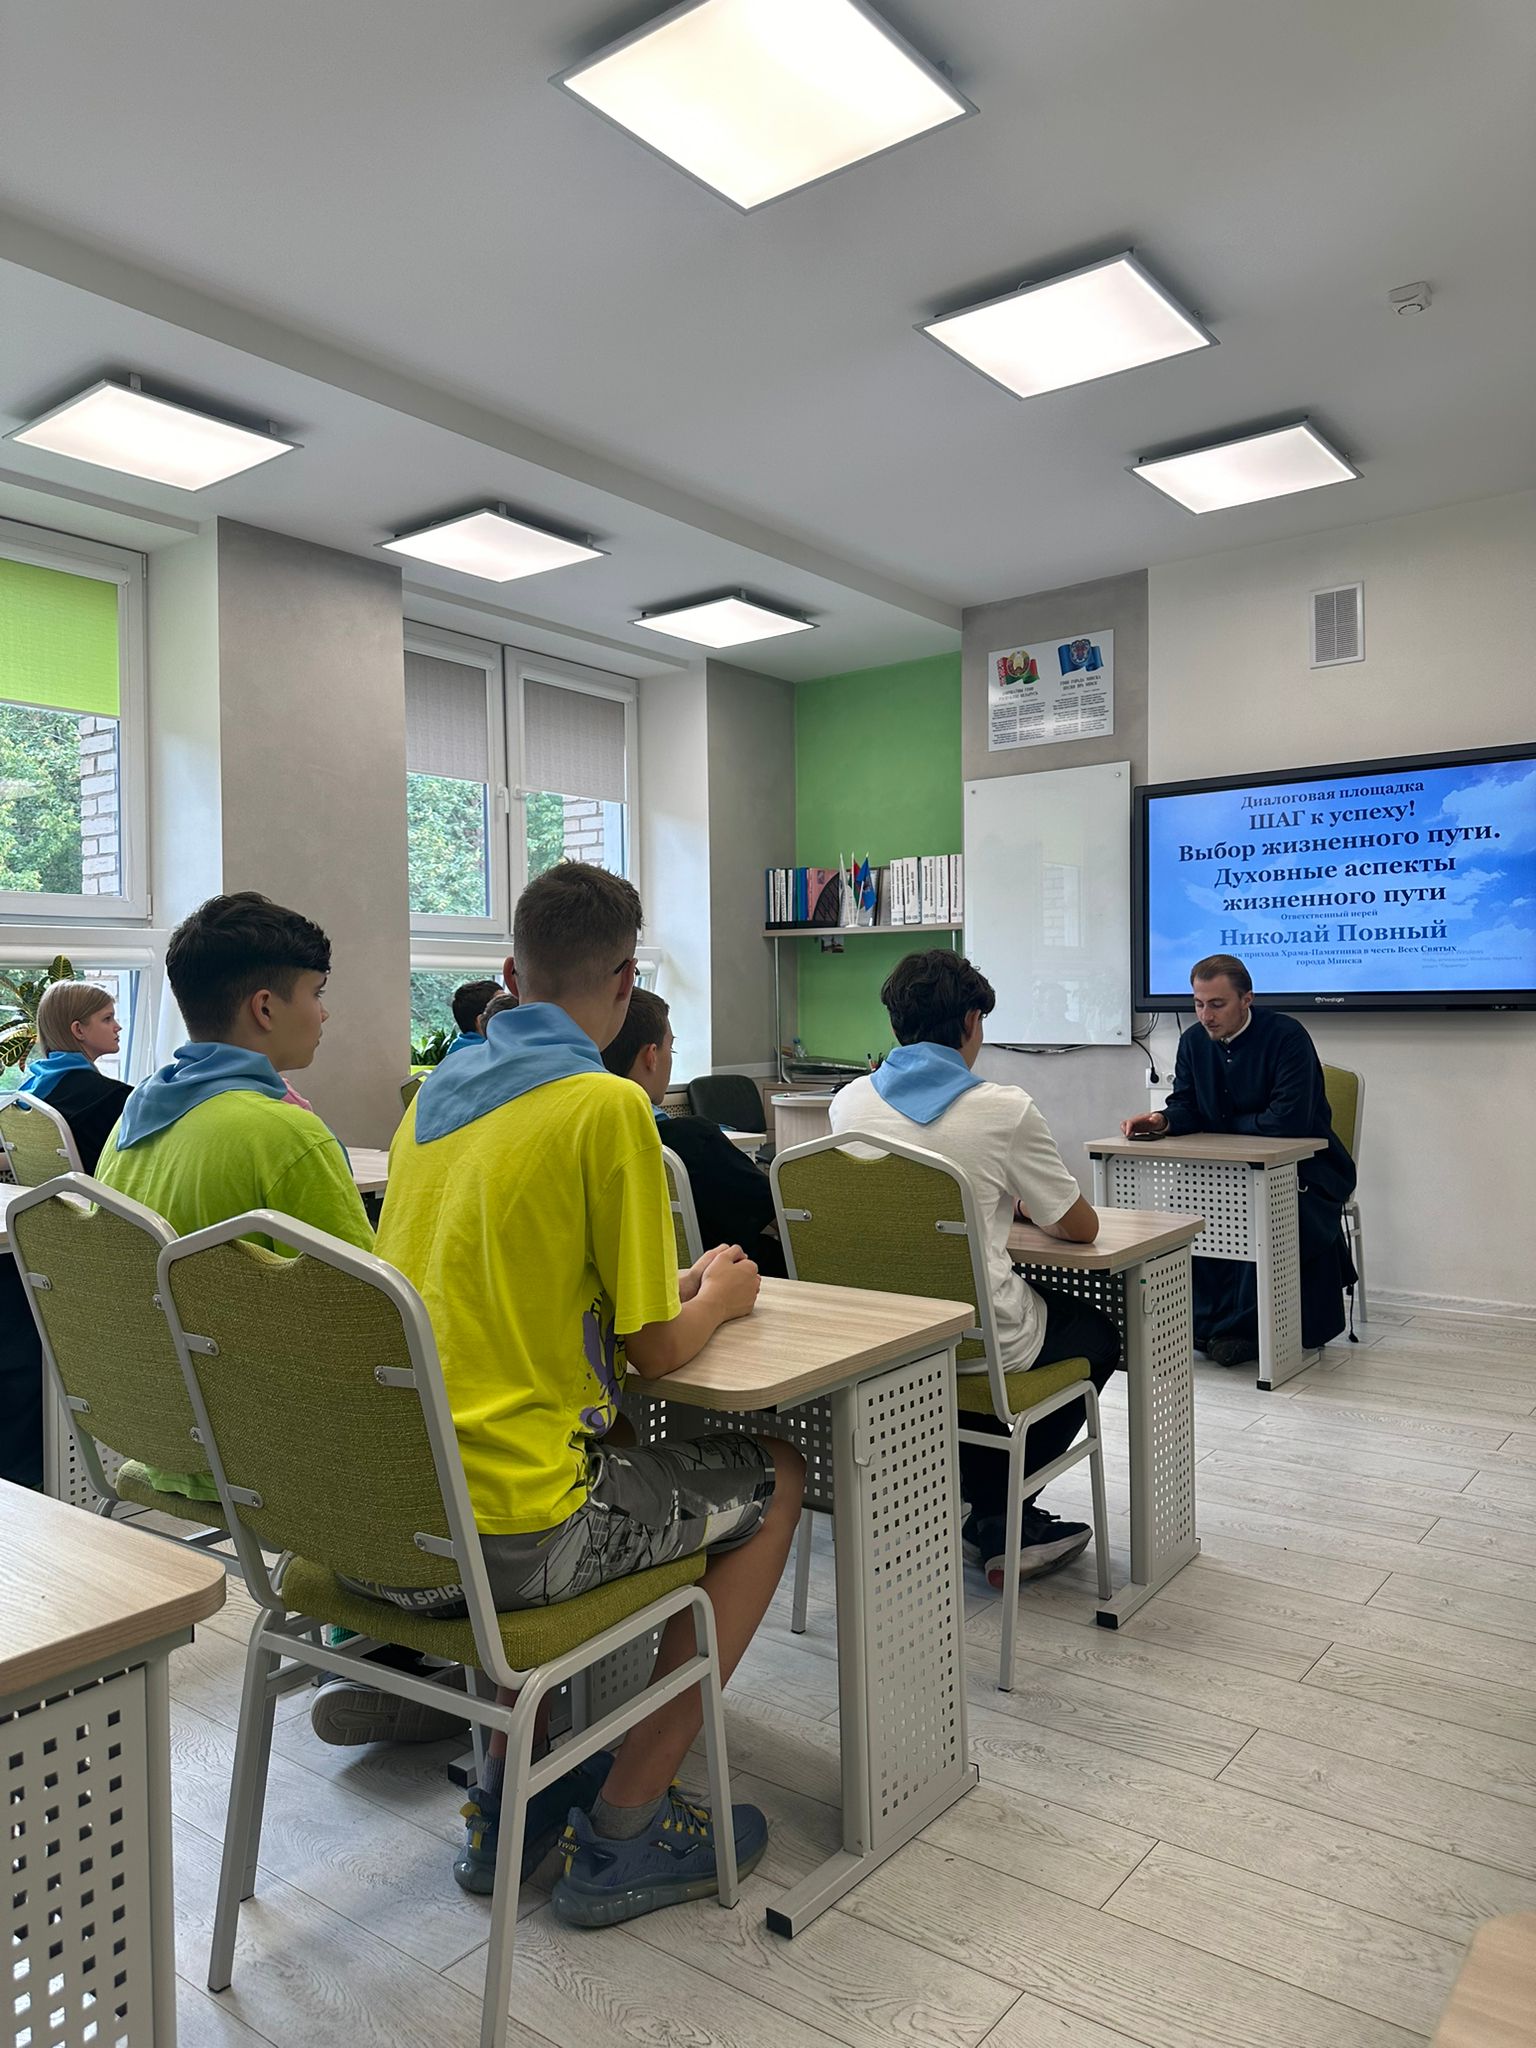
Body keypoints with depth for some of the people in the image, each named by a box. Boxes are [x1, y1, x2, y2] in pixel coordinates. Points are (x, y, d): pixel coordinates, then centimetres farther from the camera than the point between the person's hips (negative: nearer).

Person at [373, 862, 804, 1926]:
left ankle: (506, 1801, 33)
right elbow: (655, 1350, -9)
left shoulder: (438, 1090, 9)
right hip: (503, 1538, -7)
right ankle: (623, 1834, 16)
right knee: (773, 1480, 13)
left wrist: (671, 1282, 21)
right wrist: (718, 1298, 13)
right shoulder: (607, 1103, -13)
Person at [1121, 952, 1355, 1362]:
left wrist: (1225, 1124, -13)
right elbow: (1186, 1107, 6)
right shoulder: (1194, 1041, 4)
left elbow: (1289, 1119, -27)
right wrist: (1162, 1120, -19)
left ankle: (1243, 1327, -18)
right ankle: (1204, 1322, -7)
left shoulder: (1286, 1035, -18)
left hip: (1304, 1168, -6)